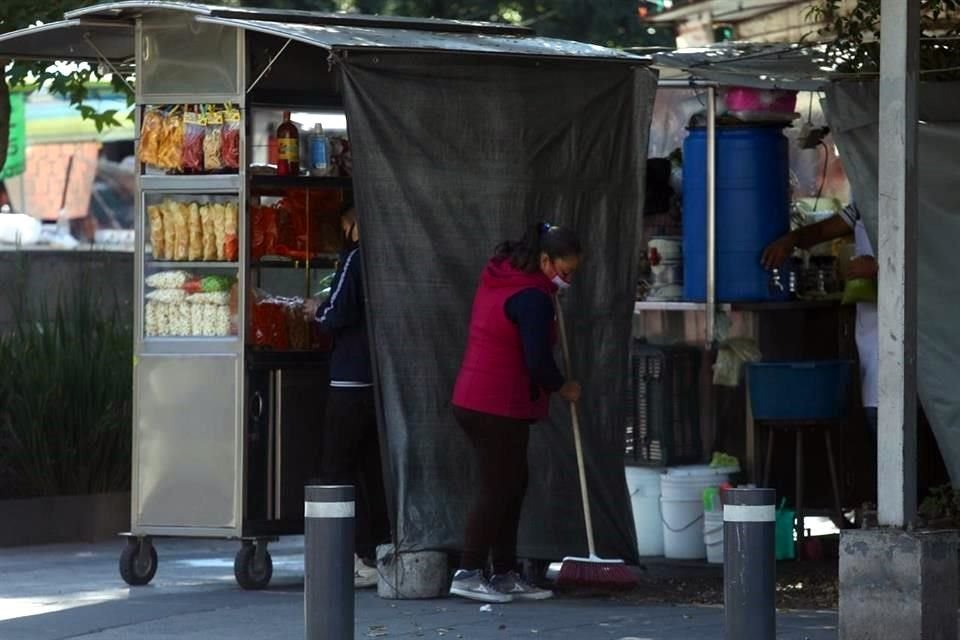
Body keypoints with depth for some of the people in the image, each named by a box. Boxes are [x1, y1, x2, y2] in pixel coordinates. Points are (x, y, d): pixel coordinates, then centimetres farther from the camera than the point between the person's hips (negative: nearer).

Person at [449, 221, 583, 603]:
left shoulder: (498, 277, 11)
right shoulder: (532, 298, -17)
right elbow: (538, 362, -21)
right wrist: (564, 388, -2)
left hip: (473, 400, 10)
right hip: (499, 406, -10)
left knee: (511, 485, 14)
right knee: (497, 487, -6)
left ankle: (505, 576, 17)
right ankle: (468, 575, -6)